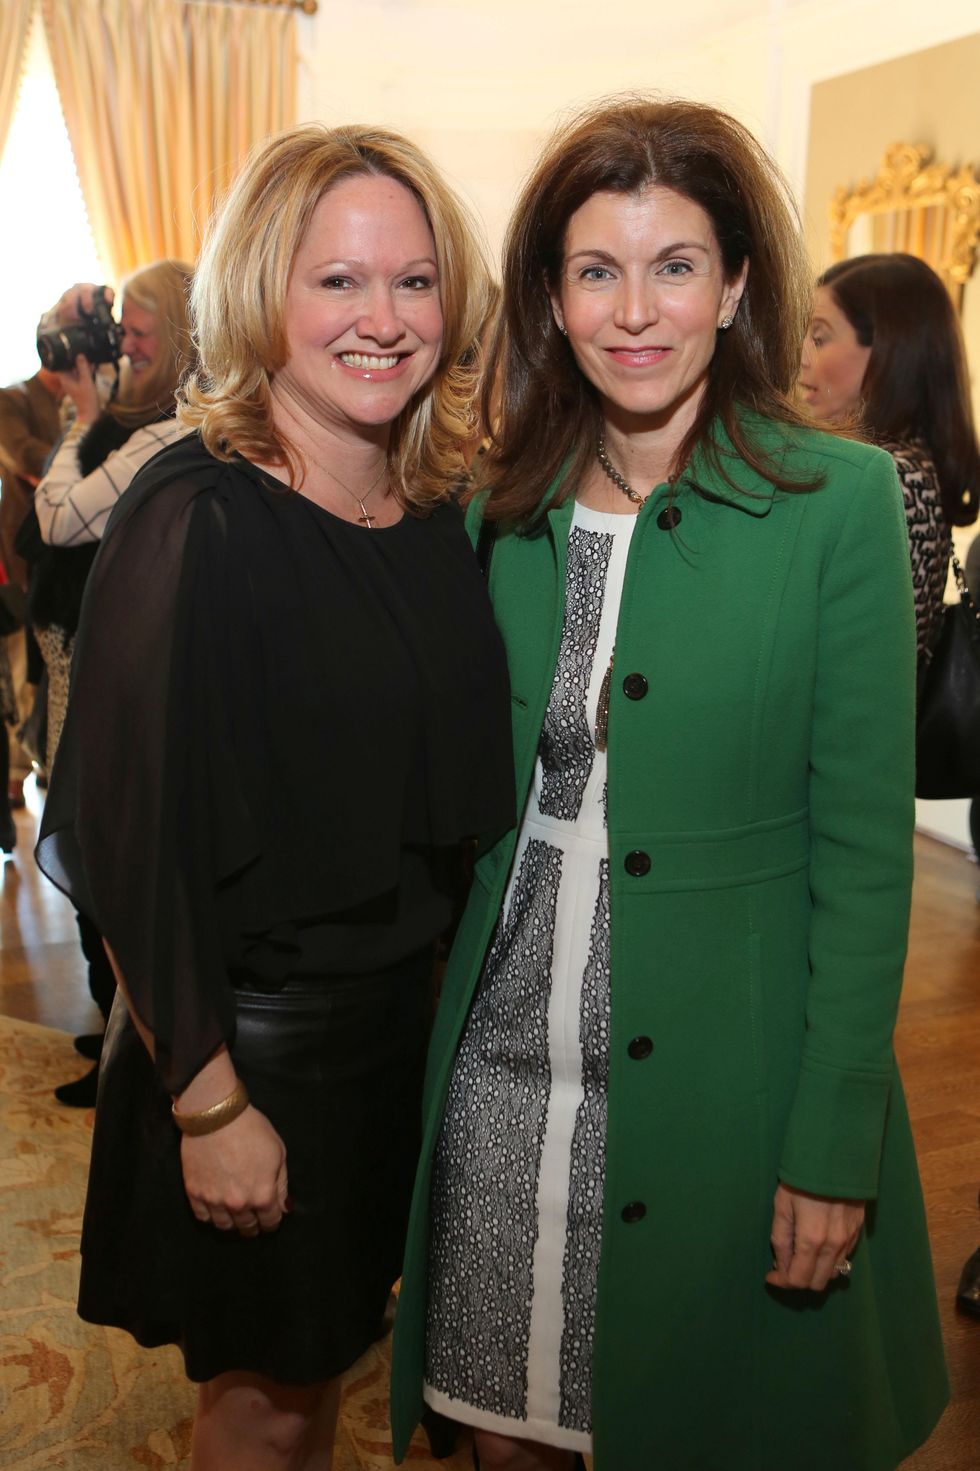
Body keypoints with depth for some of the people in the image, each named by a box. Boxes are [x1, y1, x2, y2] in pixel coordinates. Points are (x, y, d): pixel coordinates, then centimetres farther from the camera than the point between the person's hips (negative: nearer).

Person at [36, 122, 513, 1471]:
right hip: (252, 1037, -6)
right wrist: (209, 1103, -16)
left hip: (404, 1009, 6)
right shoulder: (195, 522, -19)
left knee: (325, 1351, 25)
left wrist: (440, 974, 8)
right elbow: (130, 836, -19)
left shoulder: (441, 515, 1)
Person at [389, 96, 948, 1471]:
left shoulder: (840, 501, -9)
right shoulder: (503, 514, 3)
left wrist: (836, 1137, -12)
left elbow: (864, 841, -10)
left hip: (718, 1084, -3)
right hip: (503, 1069, 4)